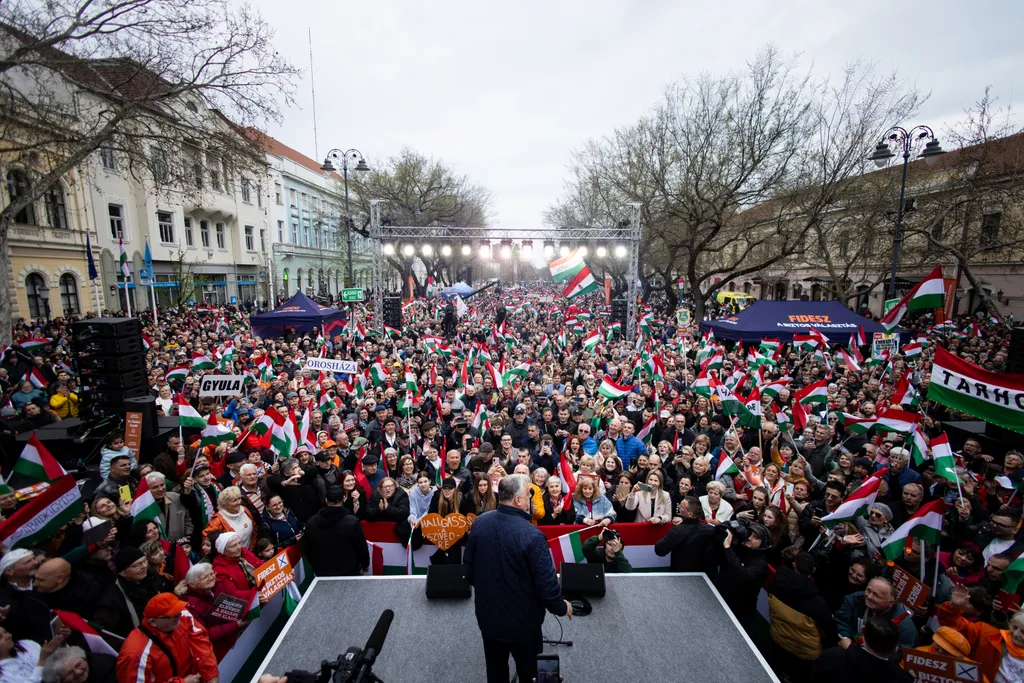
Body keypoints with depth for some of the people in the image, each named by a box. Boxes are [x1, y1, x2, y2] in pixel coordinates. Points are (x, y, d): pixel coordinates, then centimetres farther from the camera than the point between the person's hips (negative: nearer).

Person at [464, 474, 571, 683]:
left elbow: (469, 565, 1)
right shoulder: (532, 535, -31)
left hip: (487, 613, 5)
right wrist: (561, 607, -3)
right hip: (522, 619, -4)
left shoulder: (479, 523, -13)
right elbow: (546, 581, -23)